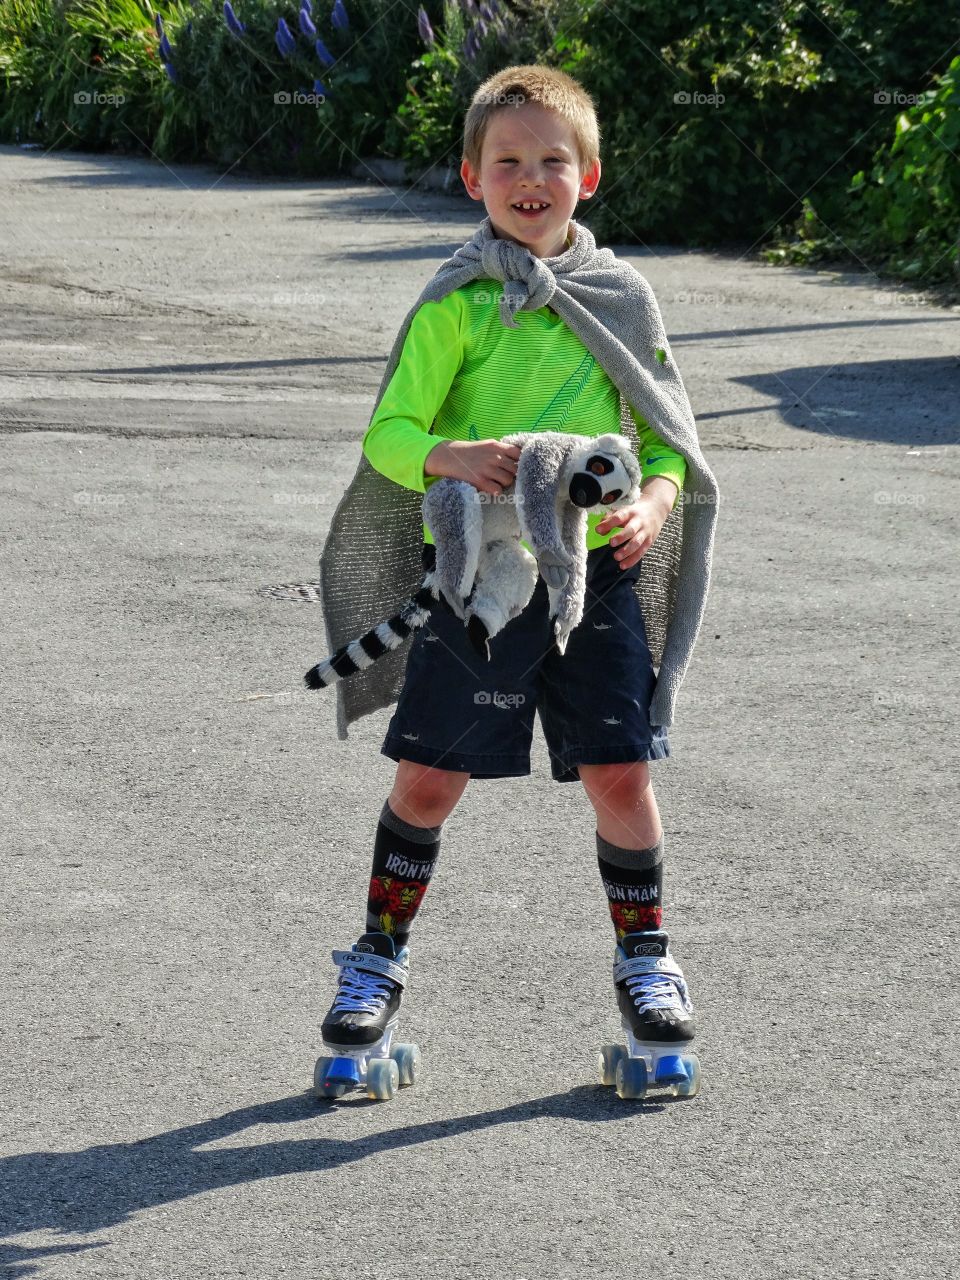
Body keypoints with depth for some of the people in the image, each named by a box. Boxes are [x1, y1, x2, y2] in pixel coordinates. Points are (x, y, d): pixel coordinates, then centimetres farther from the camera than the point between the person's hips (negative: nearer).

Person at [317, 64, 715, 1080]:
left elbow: (665, 430, 9)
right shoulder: (457, 302, -5)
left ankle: (644, 960, 19)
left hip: (594, 569, 2)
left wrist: (654, 500, -11)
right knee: (429, 776, 3)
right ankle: (379, 959, 21)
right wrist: (447, 457, -30)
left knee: (620, 772, -1)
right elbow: (387, 432, -10)